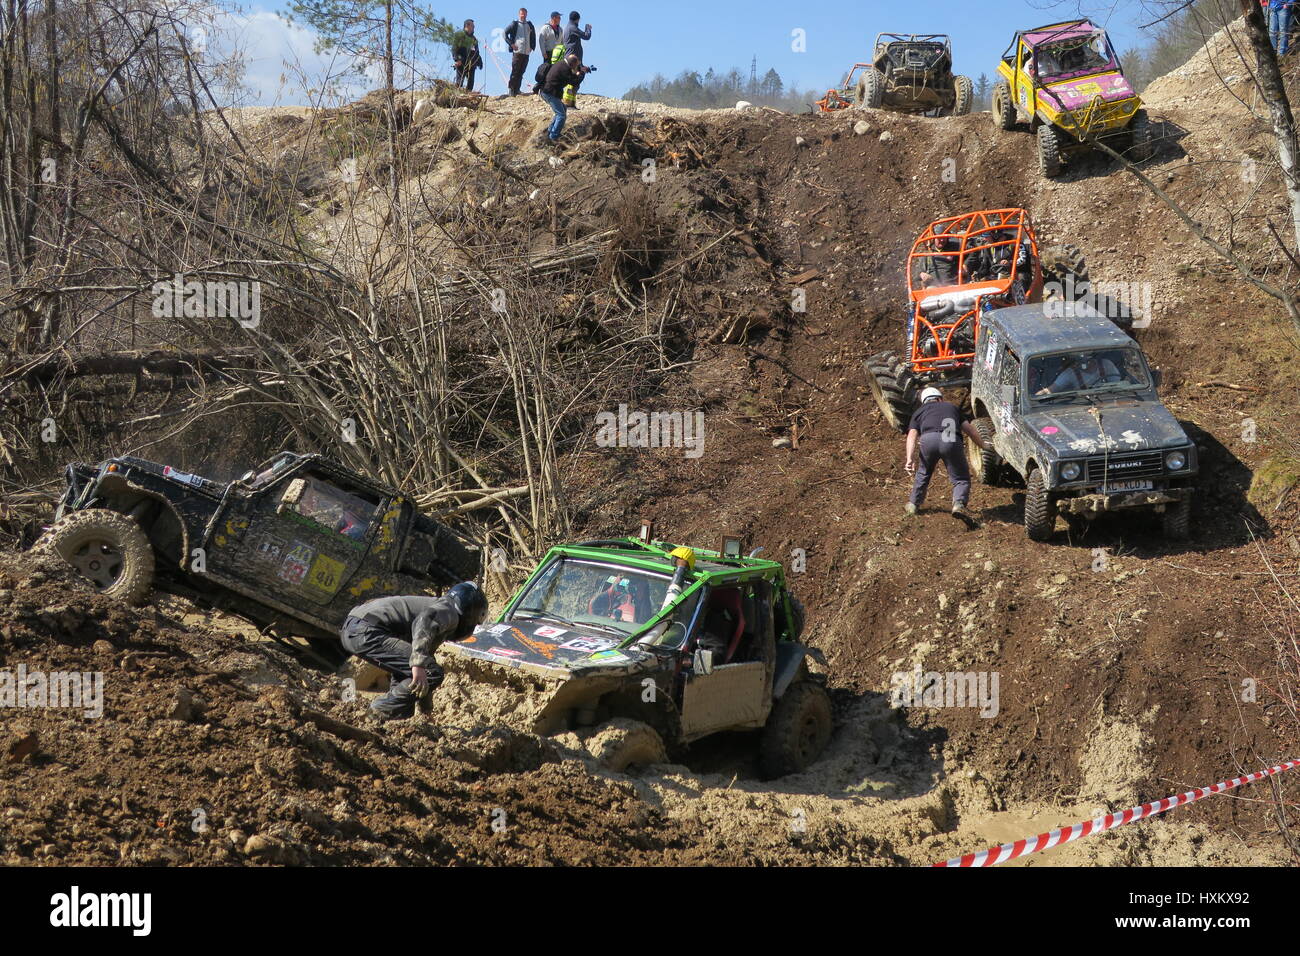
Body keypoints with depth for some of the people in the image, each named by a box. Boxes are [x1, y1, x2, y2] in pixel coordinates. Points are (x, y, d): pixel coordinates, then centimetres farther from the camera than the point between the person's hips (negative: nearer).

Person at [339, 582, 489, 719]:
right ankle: (384, 708, -4)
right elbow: (425, 620, -24)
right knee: (432, 673, -13)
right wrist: (419, 664, -35)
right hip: (367, 633, -11)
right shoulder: (449, 612, 0)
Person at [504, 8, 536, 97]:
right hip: (518, 51, -4)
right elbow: (504, 34, 2)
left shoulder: (529, 25, 14)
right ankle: (512, 90, -4)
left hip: (527, 52, 4)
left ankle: (517, 90, 12)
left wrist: (532, 46, 13)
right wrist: (511, 44, -7)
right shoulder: (514, 24, 2)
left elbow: (533, 36, 26)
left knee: (521, 72, 6)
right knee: (515, 72, -6)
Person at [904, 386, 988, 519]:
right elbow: (970, 429, 30)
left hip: (928, 439, 1)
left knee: (924, 473, 29)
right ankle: (959, 503, -16)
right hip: (951, 440, -1)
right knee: (961, 478, 10)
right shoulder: (951, 406, 36)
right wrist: (985, 447, 38)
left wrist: (910, 459, 3)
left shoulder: (919, 412, 31)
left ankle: (913, 505, 35)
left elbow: (912, 435, 14)